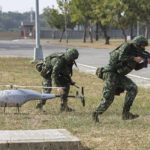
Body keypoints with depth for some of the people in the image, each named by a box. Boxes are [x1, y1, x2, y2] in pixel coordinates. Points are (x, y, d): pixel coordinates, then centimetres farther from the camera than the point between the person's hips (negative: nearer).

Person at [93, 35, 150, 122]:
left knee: (132, 88, -10)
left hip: (119, 76, 9)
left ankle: (126, 113, -11)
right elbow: (121, 57, -28)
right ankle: (96, 114, 11)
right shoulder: (127, 46, -11)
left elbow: (136, 67, 23)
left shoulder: (134, 52, 15)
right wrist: (134, 58, -20)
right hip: (110, 73, -8)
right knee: (108, 98, -11)